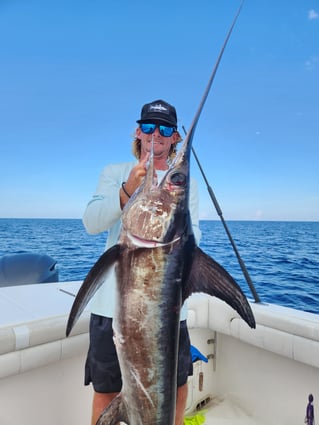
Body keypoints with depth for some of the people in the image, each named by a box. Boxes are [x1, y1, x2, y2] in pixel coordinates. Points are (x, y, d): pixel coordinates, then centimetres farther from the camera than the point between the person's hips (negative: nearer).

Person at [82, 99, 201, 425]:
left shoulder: (187, 183, 9)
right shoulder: (114, 173, 6)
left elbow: (193, 240, -3)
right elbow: (91, 224, -10)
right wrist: (128, 189, -25)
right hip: (115, 299, -1)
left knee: (177, 384, 18)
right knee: (106, 390, 11)